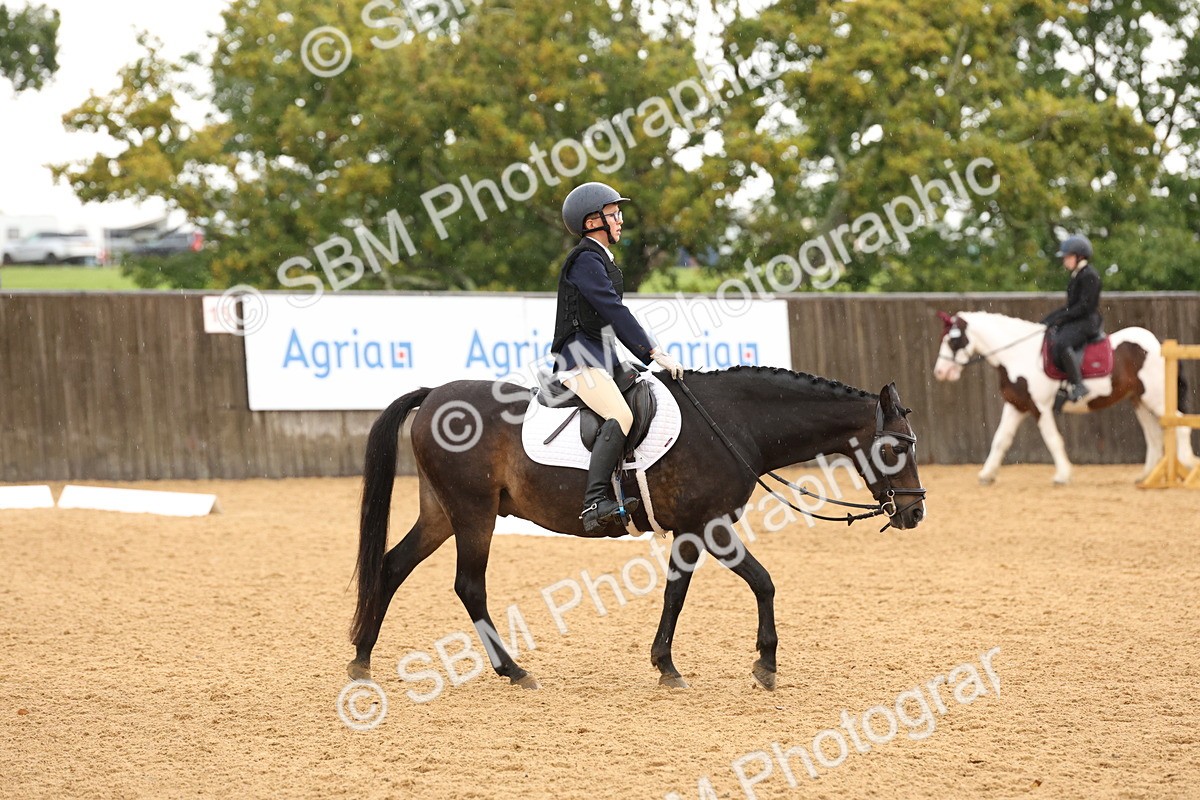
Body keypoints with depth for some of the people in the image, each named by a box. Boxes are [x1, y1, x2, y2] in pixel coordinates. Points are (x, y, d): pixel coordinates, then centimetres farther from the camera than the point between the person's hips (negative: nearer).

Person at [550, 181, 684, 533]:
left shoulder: (601, 260, 22)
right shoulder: (586, 260, -10)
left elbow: (615, 317, 24)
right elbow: (615, 311, -17)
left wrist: (651, 353, 16)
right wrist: (654, 353, -19)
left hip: (602, 358, 11)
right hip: (579, 359, -11)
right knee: (620, 416, -29)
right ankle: (594, 503, -38)